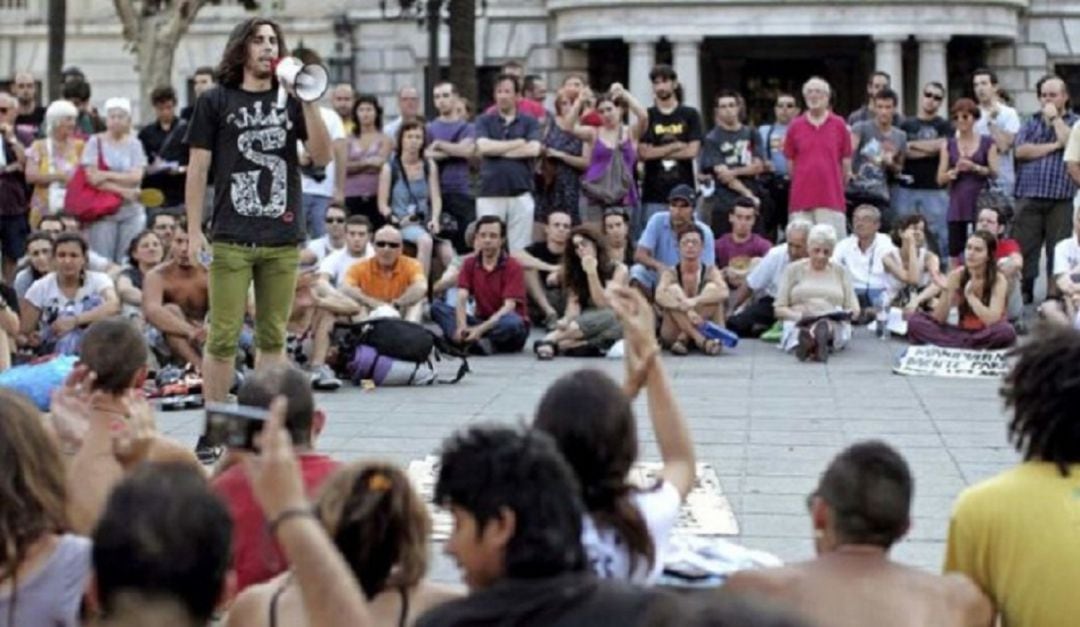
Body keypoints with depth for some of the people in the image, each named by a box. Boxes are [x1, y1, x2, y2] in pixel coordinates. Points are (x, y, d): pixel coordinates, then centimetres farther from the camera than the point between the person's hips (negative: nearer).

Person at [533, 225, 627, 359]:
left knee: (605, 316, -39)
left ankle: (549, 341, -45)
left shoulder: (618, 269, 1)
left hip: (614, 324, -3)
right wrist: (567, 321, -26)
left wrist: (592, 273, -17)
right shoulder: (575, 271, 11)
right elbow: (574, 302, -3)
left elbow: (604, 305, -8)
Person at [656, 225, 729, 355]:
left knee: (712, 288, -19)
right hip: (673, 334, 0)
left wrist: (695, 301, -37)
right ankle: (701, 341, -37)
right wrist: (687, 310, -39)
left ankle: (683, 339, -27)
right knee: (673, 290, -22)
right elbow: (660, 296, -23)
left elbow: (724, 293, -22)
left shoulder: (710, 271, 0)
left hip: (705, 328, 0)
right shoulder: (670, 273, -2)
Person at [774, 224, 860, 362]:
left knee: (828, 324, -39)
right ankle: (816, 341, -76)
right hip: (799, 324, -1)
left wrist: (848, 314, -8)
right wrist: (799, 316, -11)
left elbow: (854, 308, 17)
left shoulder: (840, 271, 21)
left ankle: (807, 342, -73)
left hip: (835, 323, 1)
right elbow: (779, 309, 11)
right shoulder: (793, 269, 16)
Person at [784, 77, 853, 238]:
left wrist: (840, 185, 11)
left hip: (832, 197, -1)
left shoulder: (839, 125, 4)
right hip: (801, 198, 1)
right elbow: (790, 160, 12)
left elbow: (846, 160, 9)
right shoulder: (795, 126, 6)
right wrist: (801, 181, 13)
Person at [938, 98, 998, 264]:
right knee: (955, 254, 0)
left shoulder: (987, 143, 5)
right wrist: (956, 170, -14)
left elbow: (995, 172, -1)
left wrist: (974, 167, -16)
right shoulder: (949, 145, 9)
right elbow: (941, 178, 4)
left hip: (981, 205, -2)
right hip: (957, 206, 2)